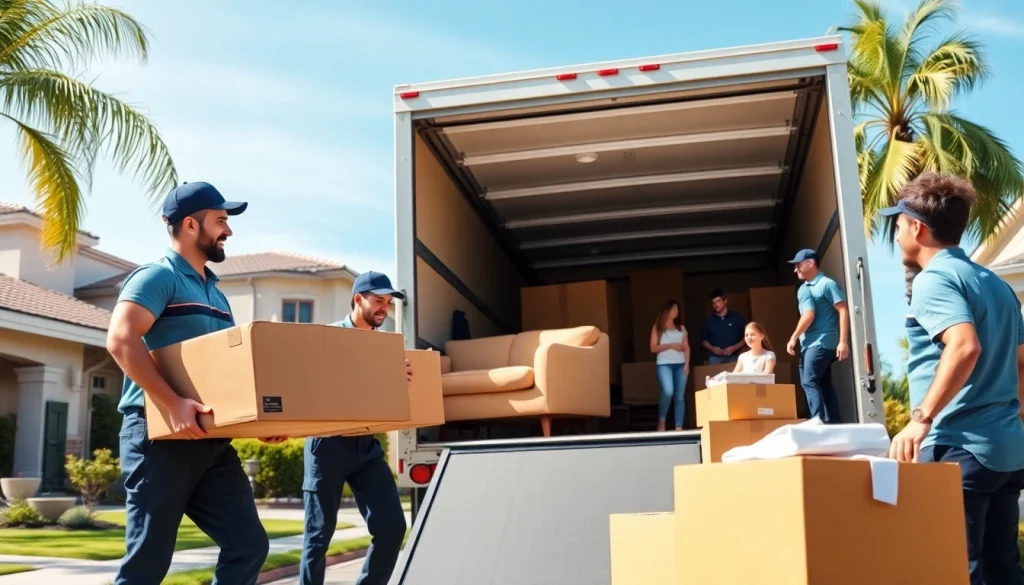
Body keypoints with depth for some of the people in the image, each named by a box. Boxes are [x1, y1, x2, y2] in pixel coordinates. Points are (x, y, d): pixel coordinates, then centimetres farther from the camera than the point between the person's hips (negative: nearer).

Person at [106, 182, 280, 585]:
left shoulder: (214, 291, 21)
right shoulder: (158, 277, -6)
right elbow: (121, 340, -21)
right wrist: (173, 405, -28)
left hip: (213, 442, 8)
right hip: (161, 437, -8)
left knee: (248, 545, 0)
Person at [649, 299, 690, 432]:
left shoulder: (681, 328, 17)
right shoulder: (657, 328, 7)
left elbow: (687, 348, 12)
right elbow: (653, 348, 0)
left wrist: (687, 364, -2)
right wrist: (670, 345, -9)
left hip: (680, 364, 4)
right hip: (664, 364, -4)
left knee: (679, 397, 0)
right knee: (668, 392, -23)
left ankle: (679, 427, 2)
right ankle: (661, 420, -3)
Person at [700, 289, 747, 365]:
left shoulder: (737, 318, 4)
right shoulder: (708, 320, 10)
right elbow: (704, 340, 14)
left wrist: (734, 348, -10)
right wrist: (712, 348, -5)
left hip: (733, 357, -1)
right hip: (715, 358, 1)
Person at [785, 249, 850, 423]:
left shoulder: (827, 284, -6)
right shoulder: (803, 289, 17)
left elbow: (843, 311, -11)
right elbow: (808, 315, 14)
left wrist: (843, 341, -17)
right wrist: (796, 338, 8)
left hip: (822, 342, -8)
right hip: (810, 344, 8)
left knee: (809, 382, -17)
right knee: (823, 384, 8)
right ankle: (834, 423, 10)